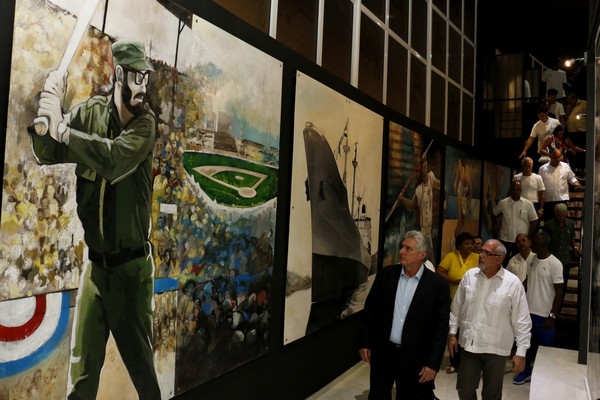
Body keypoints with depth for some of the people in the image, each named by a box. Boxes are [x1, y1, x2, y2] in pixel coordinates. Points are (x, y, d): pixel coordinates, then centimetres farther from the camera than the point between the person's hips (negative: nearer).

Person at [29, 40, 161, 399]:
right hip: (95, 263, 3)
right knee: (81, 371, 10)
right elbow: (48, 154, -1)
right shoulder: (91, 112, 3)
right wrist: (46, 115, -17)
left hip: (131, 265, -3)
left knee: (141, 364, 7)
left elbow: (115, 160, -24)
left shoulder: (145, 121, -7)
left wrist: (62, 129, -22)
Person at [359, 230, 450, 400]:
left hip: (415, 358, -2)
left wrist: (433, 363, -11)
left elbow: (441, 327, -8)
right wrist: (364, 342, 2)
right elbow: (370, 309, 3)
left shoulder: (438, 285, -10)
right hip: (382, 352, 2)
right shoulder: (386, 274, -2)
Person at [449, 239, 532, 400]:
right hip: (468, 344, 3)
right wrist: (452, 333, 6)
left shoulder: (513, 283, -12)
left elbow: (522, 321, -8)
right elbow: (457, 307, 7)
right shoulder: (469, 275, -2)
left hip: (496, 348, -3)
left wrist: (521, 352, -9)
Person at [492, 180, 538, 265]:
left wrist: (528, 238, -2)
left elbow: (534, 221, 0)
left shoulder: (528, 204, -4)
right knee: (503, 262, 7)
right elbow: (494, 215, 14)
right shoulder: (502, 203, -2)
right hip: (505, 240, 1)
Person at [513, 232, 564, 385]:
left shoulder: (554, 264, -16)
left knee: (545, 345, 8)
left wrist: (552, 315, -16)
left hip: (544, 313, -6)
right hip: (529, 310, 6)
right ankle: (527, 370, 32)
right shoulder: (532, 259, 3)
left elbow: (559, 291, -14)